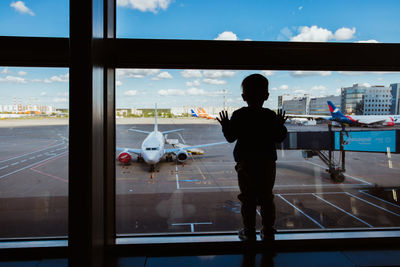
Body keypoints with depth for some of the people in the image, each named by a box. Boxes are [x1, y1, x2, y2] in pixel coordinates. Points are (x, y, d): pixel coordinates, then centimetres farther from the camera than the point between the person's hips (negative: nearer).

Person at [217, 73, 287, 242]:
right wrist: (281, 125, 21)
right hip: (268, 164, 2)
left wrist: (225, 126, 14)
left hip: (246, 164, -2)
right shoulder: (271, 116, -2)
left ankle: (249, 232, 15)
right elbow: (279, 138, 3)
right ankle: (268, 232, 22)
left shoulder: (238, 116, -6)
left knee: (248, 199, 7)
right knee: (266, 199, 13)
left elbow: (230, 137, -4)